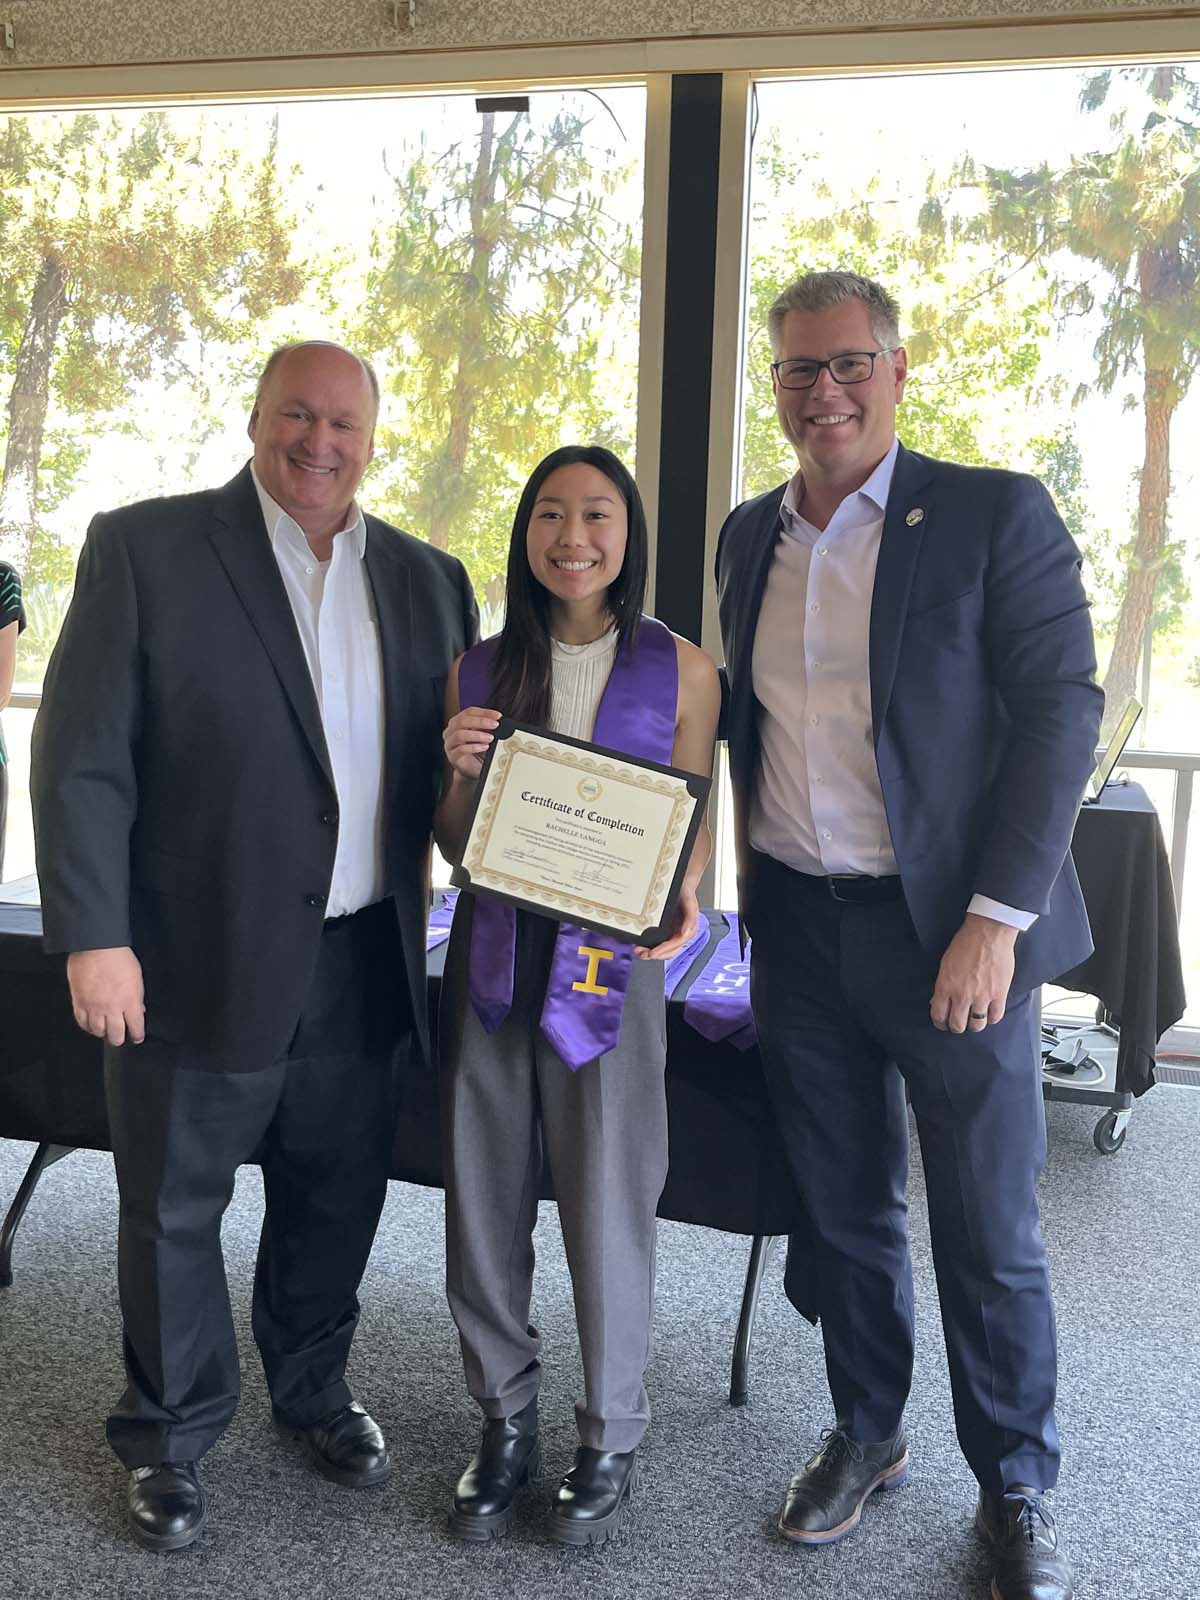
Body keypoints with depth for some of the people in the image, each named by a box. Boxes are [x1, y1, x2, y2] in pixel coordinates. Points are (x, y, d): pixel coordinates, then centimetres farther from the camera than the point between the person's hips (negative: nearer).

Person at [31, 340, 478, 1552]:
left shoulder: (425, 579, 8)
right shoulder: (144, 547, -6)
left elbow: (451, 756, 17)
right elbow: (80, 758, -9)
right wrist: (92, 934, -14)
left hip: (362, 962, 4)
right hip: (200, 958, -4)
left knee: (337, 1198, 18)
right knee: (173, 1208, 12)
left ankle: (311, 1390, 42)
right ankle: (169, 1436, 34)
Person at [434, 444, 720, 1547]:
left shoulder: (681, 672, -1)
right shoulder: (480, 670, 6)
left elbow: (695, 826, 5)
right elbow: (454, 848, 10)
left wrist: (683, 897, -16)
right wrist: (460, 773, -10)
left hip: (609, 958, -2)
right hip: (492, 951, 3)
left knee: (607, 1203, 3)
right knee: (484, 1197, 10)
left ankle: (613, 1436, 25)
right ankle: (506, 1418, 30)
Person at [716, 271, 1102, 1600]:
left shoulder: (995, 514, -7)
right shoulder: (750, 538, 9)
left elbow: (1062, 714, -11)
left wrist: (994, 921, -16)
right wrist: (752, 887, 10)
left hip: (951, 933, -4)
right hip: (798, 929, 5)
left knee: (989, 1235, 7)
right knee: (844, 1209, 16)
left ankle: (1016, 1489, 28)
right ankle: (865, 1434, 37)